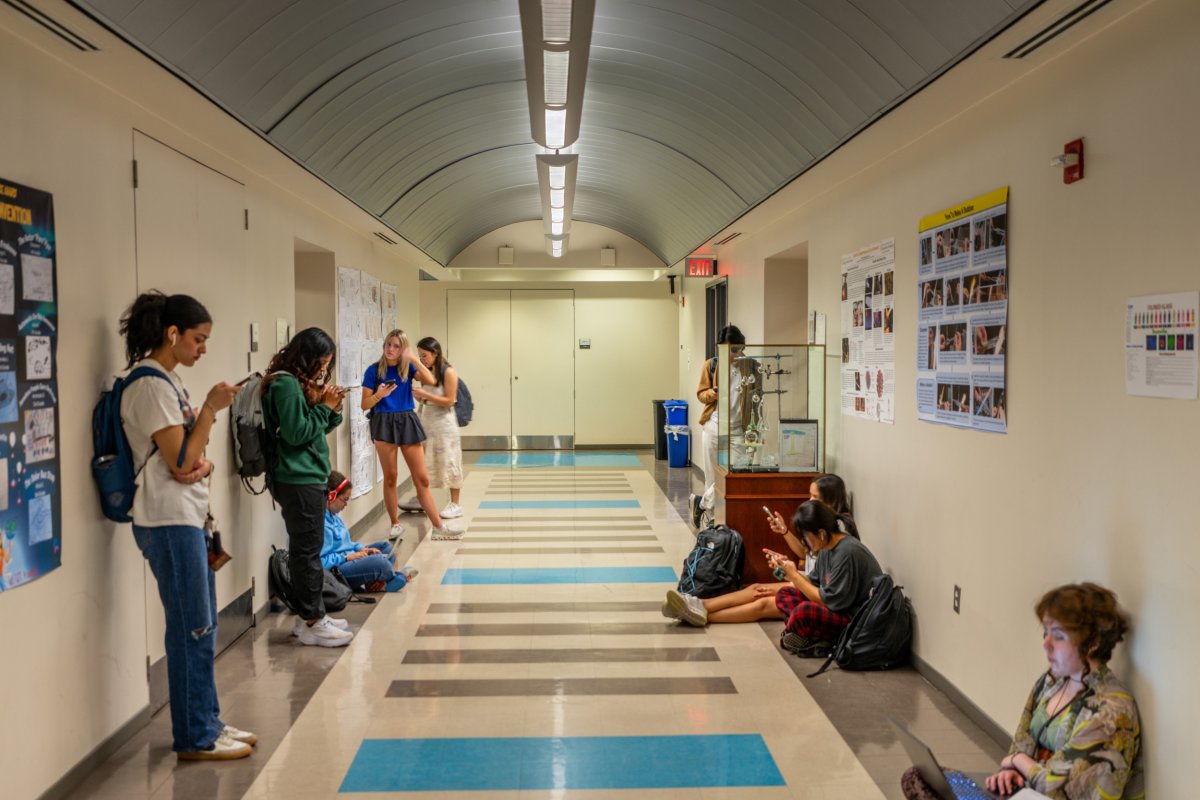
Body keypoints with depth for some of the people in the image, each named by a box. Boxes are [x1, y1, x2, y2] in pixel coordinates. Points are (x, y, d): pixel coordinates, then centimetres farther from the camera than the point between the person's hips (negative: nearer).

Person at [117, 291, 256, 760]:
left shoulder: (168, 380, 14)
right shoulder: (150, 384, -15)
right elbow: (180, 463, -17)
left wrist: (204, 466, -5)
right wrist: (211, 408, -14)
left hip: (187, 518, 10)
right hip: (168, 522, -9)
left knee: (201, 627, 15)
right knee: (192, 631, -1)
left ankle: (207, 723, 26)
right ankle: (195, 739, 11)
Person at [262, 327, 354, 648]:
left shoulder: (302, 383, 16)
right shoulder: (286, 384, -14)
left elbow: (318, 428, 18)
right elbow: (297, 433, -19)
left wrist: (332, 408, 3)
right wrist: (324, 407, -11)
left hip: (306, 478, 10)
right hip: (299, 480, -10)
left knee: (304, 549, 14)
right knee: (309, 551, -5)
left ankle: (310, 614, 22)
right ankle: (312, 623, 2)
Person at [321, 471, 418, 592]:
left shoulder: (332, 515, 12)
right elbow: (321, 561, -28)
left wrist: (361, 548, 4)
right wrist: (347, 557, -21)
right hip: (335, 572, -12)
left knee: (385, 546, 19)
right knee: (379, 562, -31)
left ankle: (380, 582, -10)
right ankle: (397, 576, 6)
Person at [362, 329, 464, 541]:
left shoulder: (407, 367, 5)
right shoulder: (374, 370, 0)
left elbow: (431, 381, -13)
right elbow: (365, 404, 0)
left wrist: (414, 359, -15)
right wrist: (379, 395, -20)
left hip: (408, 422, 2)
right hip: (384, 423, -2)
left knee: (422, 478, 3)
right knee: (390, 477, 5)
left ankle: (438, 526, 4)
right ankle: (395, 524, 18)